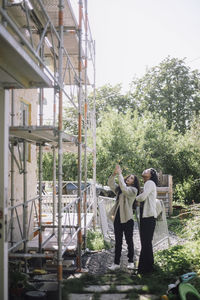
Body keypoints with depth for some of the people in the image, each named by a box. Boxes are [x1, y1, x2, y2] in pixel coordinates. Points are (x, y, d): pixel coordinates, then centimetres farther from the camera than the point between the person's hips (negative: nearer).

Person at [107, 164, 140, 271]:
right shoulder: (119, 189, 13)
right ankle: (116, 263, 15)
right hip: (117, 218, 5)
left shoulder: (133, 190, -5)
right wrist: (114, 174, -11)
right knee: (118, 242, 9)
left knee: (129, 241, 7)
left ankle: (130, 262, 20)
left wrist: (120, 174, -20)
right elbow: (110, 184, 6)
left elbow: (124, 189, -23)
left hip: (127, 219, -5)